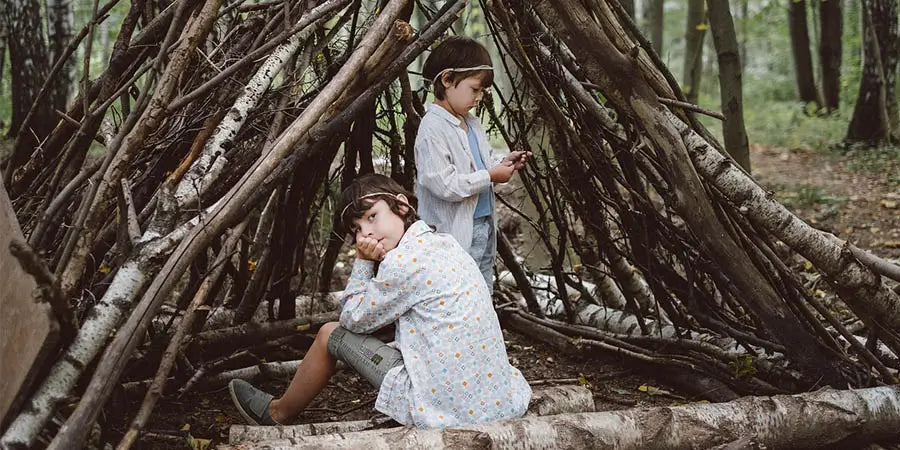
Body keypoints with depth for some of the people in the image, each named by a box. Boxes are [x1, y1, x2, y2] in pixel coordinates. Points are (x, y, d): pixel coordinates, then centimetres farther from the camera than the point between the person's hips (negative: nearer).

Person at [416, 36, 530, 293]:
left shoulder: (472, 124, 13)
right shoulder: (433, 128, -17)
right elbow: (444, 184, -24)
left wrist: (502, 165, 5)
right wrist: (490, 176, -17)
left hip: (483, 224, 9)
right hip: (455, 233, -9)